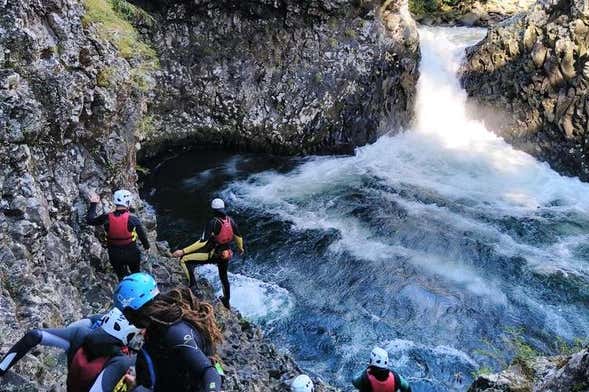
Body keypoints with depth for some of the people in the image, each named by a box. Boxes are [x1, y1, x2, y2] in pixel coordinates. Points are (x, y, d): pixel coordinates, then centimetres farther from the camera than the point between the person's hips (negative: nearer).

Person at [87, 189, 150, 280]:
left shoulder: (107, 218, -14)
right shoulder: (133, 219, -20)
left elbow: (90, 220, 3)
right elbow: (142, 235, -8)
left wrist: (93, 204, 14)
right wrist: (147, 246, 11)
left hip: (114, 256, 2)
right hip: (132, 254, -2)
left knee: (122, 277, 21)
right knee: (136, 274, 25)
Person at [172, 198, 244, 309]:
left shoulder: (213, 223, -23)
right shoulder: (230, 220, -7)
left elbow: (203, 242, -30)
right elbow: (238, 236, 5)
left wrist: (183, 251, -32)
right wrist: (240, 248, 26)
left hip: (213, 254, -7)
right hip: (226, 254, 7)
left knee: (184, 260, -6)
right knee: (224, 277, 30)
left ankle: (193, 287, -13)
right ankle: (226, 302, 47)